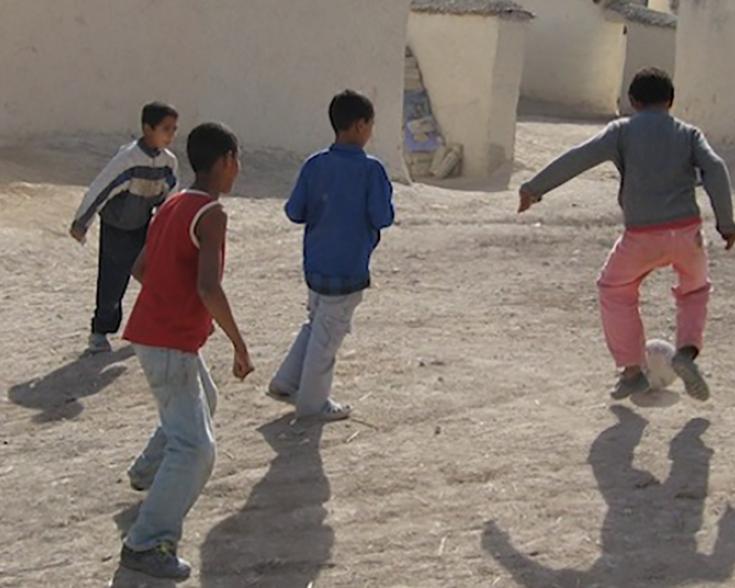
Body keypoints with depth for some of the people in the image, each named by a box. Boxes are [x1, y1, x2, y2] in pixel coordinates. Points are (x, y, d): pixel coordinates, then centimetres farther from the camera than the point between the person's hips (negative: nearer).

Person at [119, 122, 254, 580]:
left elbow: (140, 269, 17)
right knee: (194, 447, -12)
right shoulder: (211, 215, -19)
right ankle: (147, 544, -13)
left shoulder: (173, 206, 9)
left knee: (202, 401, 33)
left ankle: (148, 472, 51)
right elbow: (209, 288, -29)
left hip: (156, 333, 10)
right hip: (171, 345, -10)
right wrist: (240, 345, -20)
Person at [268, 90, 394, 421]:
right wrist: (385, 196, 3)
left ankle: (286, 383, 26)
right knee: (328, 334, 7)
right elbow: (382, 218, -16)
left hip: (315, 265, 5)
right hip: (348, 269, -5)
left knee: (315, 324, 24)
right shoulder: (370, 170, -16)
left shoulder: (315, 166, -2)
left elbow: (294, 212, 0)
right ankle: (312, 402, 19)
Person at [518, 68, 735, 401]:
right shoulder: (688, 134, 9)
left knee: (615, 290, 23)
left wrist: (535, 188, -2)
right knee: (694, 290, 28)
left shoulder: (623, 131, 4)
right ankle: (686, 352, 3)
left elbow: (579, 158, -6)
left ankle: (632, 371, 18)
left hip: (642, 236, -2)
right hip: (687, 232, 2)